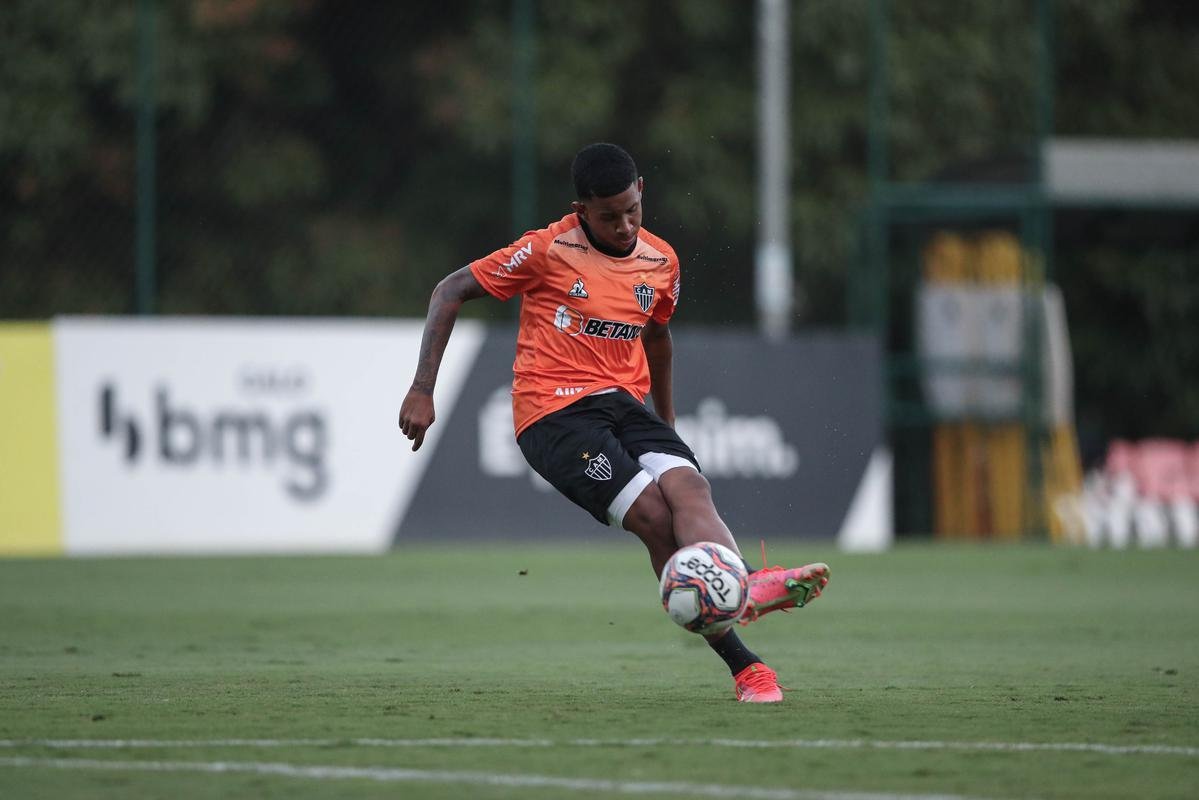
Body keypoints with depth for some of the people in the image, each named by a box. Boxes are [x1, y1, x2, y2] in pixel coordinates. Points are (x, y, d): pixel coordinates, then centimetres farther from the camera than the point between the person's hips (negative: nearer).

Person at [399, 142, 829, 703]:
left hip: (625, 403, 5)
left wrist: (667, 421, 38)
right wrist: (423, 390, -6)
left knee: (687, 487, -27)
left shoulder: (661, 262, 10)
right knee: (654, 515, -24)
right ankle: (742, 664, -28)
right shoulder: (548, 251, -6)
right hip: (553, 415, -5)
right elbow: (451, 291, 0)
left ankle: (749, 589, -51)